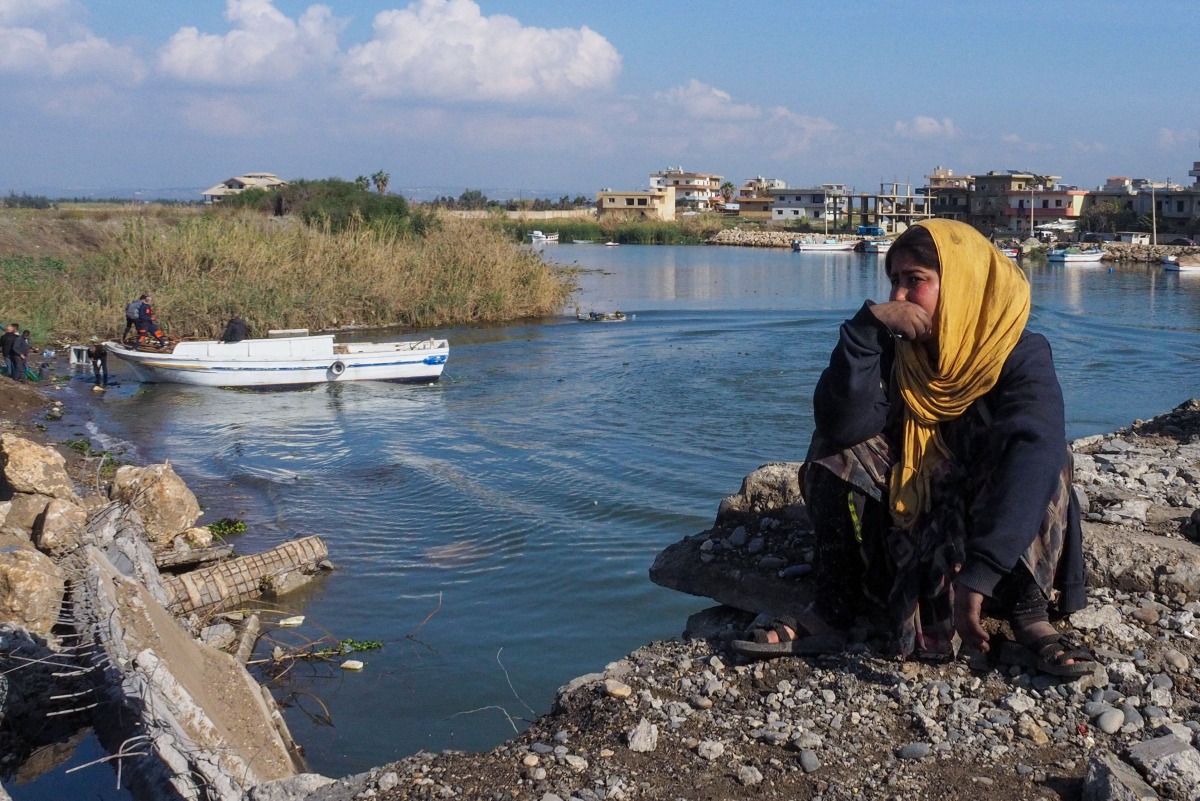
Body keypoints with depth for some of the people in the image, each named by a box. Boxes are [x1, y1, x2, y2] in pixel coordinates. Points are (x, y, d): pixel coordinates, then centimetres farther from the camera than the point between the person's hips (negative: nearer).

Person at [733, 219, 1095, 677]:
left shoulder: (1022, 356, -18)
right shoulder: (898, 352, -5)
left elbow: (1033, 454, -39)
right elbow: (839, 424, -23)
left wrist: (978, 574, -51)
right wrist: (866, 326, -30)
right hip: (908, 530, 3)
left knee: (1042, 451, -29)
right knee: (837, 450, -16)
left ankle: (1030, 620, -27)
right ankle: (832, 612, -18)